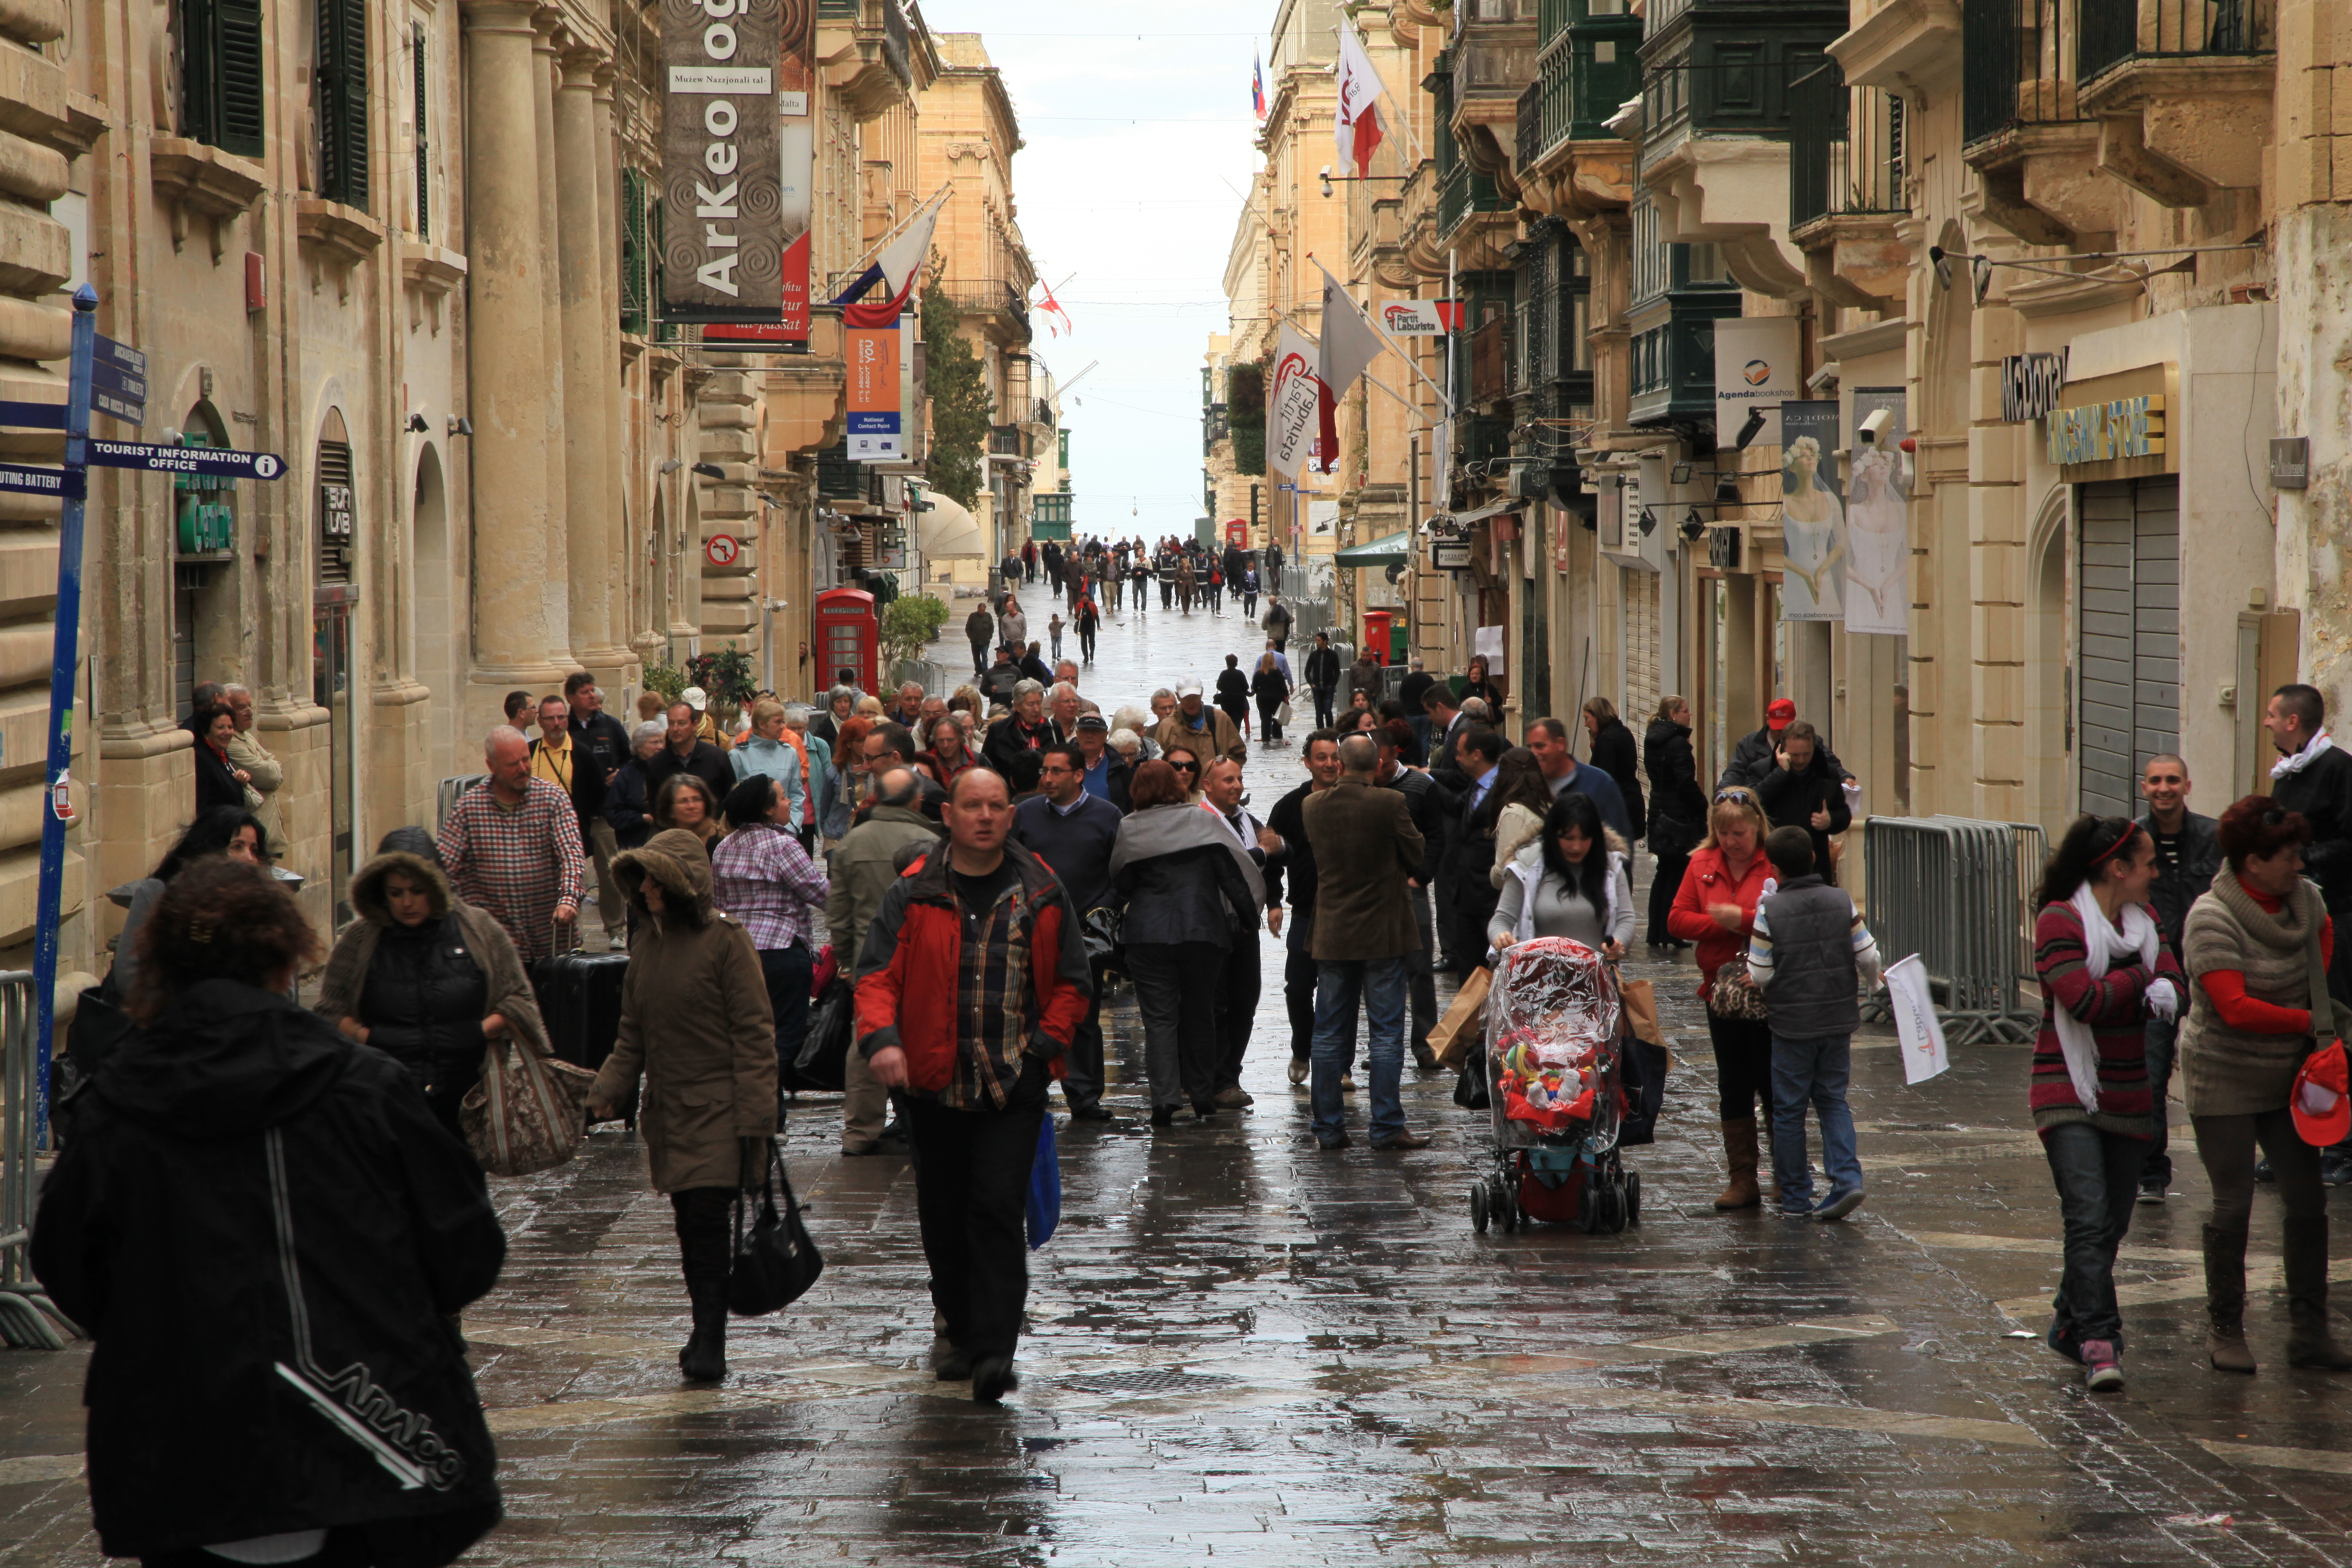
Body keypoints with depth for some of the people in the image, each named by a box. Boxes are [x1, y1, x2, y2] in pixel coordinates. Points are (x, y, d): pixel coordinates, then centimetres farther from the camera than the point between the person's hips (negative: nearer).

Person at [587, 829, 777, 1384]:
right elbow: (633, 1033, 17)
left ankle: (710, 1343, -8)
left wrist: (754, 1119, -14)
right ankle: (705, 1334, 19)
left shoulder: (725, 939, -10)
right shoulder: (646, 941, 10)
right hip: (668, 1109, 6)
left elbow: (754, 1034, -10)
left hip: (718, 1109, -6)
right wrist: (607, 1091, 4)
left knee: (709, 1219, -11)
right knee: (689, 1225, 9)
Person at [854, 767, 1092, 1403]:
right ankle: (959, 1331, 31)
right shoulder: (913, 895, 2)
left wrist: (1046, 1044, -3)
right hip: (935, 1084, 1)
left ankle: (994, 1351, -13)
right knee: (944, 1218, 11)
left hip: (1013, 1086, -1)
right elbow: (876, 975, -3)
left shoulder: (1041, 894, 5)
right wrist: (881, 1037, -21)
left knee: (999, 1213, -12)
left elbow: (1071, 984, 11)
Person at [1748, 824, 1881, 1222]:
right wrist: (1871, 982, 21)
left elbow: (1760, 975, -11)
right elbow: (1868, 956, -1)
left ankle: (1795, 1198, 12)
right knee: (1832, 1099, 14)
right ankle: (1847, 1177, -5)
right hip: (1838, 1019, 3)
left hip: (1791, 1022, -3)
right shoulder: (1842, 902, -2)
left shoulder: (1769, 910, -11)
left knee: (1789, 1108, 7)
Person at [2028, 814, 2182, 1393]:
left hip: (2128, 1095, 7)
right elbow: (2083, 998, -19)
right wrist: (2141, 978, -6)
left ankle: (2070, 1324, 24)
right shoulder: (2059, 921, -9)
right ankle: (2098, 1341, -20)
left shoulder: (2142, 921, 14)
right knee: (2089, 1219, -17)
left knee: (2112, 1224, 8)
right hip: (2070, 1092, -7)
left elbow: (2172, 980, 4)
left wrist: (2164, 991, -19)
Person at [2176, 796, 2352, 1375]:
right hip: (2223, 1082, -6)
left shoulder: (2304, 899, -1)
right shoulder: (2212, 919, -21)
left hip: (2287, 1077, 6)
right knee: (2234, 1205, -1)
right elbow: (2236, 1010, -28)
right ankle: (2225, 1331, 13)